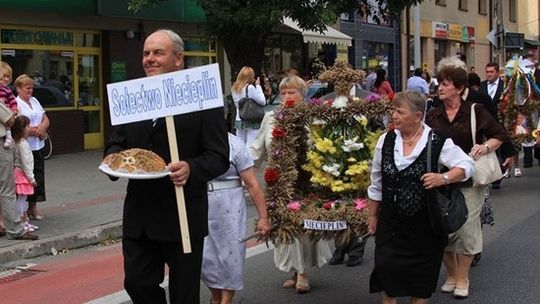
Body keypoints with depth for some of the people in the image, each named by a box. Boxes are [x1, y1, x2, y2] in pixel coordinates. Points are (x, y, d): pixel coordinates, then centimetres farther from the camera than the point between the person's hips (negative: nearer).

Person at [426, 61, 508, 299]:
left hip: (469, 181, -3)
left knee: (466, 228, -1)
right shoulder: (432, 116, 5)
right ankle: (451, 275, 24)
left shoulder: (475, 112, -2)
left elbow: (499, 135, 3)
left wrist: (485, 147, -15)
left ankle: (462, 279, 14)